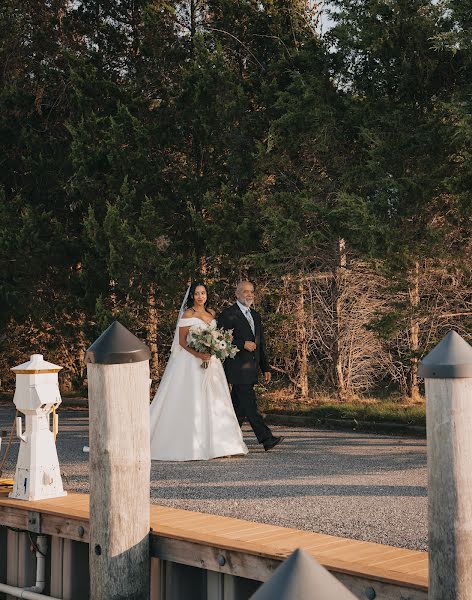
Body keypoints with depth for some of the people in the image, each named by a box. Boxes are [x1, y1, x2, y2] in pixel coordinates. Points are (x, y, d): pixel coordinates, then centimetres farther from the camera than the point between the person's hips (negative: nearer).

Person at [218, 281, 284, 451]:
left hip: (250, 369, 8)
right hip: (237, 369, -8)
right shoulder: (228, 315, -5)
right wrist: (243, 344, -17)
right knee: (249, 405, -11)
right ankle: (266, 439, -15)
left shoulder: (256, 316, 19)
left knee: (239, 405, 11)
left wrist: (266, 368, 17)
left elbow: (260, 344, 21)